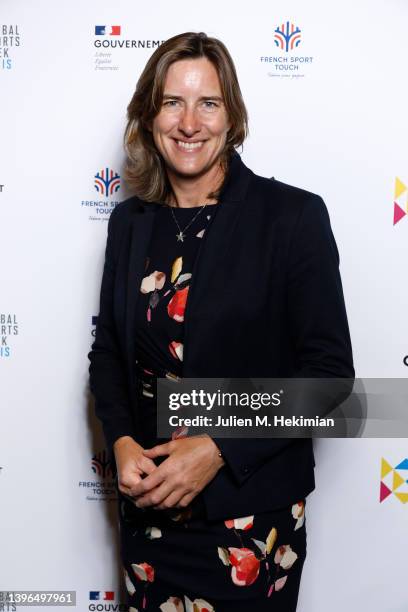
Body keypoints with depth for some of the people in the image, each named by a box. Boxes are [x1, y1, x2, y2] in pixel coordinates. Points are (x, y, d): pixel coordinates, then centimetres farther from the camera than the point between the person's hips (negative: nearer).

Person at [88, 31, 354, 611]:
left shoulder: (294, 215, -11)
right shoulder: (130, 221, 3)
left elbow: (329, 368, -12)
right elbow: (107, 352, 8)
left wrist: (219, 450, -19)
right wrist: (121, 443, -8)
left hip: (253, 512, -4)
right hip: (148, 504, 4)